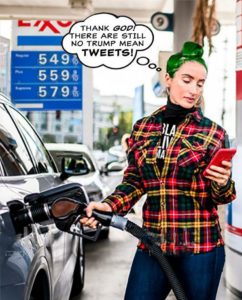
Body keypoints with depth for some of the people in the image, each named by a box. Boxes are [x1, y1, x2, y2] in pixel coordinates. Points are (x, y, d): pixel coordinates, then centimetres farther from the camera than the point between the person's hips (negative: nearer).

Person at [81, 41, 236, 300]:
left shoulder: (213, 133, -1)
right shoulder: (142, 128, 6)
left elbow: (223, 197, 2)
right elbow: (133, 181, 10)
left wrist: (222, 184, -20)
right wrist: (109, 206, -7)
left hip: (200, 247, -2)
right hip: (152, 244, 2)